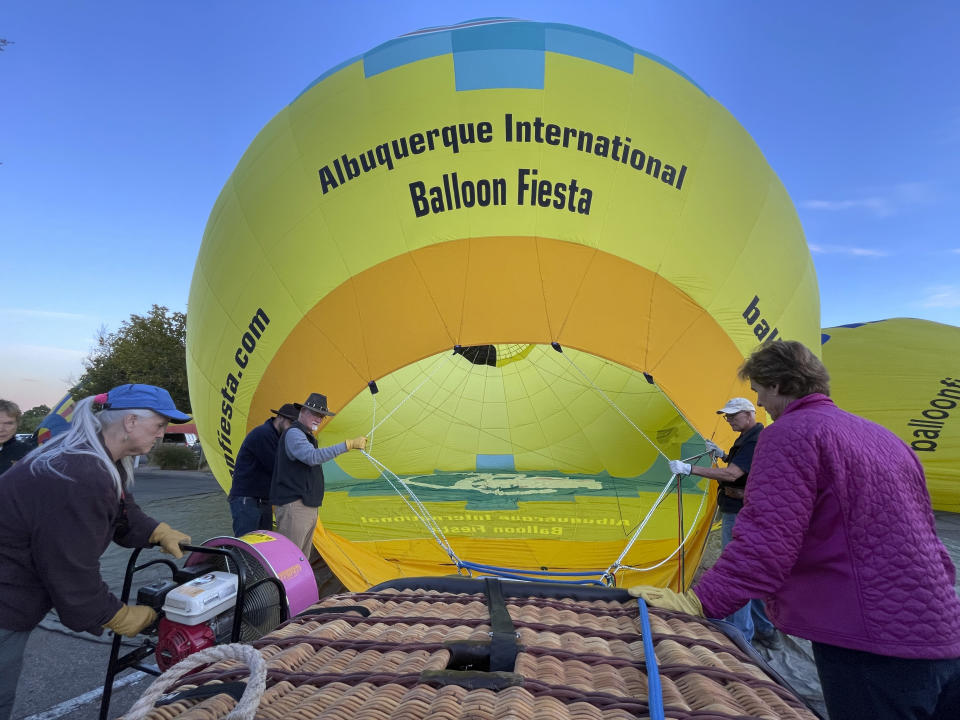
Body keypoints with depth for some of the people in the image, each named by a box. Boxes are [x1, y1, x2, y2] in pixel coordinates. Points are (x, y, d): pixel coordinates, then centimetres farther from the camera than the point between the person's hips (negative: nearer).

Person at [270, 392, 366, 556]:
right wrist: (348, 445, -35)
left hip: (308, 508, 10)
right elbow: (312, 457, -30)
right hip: (294, 507, -10)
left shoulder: (307, 436, 19)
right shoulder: (293, 433, -13)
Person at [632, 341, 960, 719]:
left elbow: (766, 542, -23)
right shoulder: (882, 436, 13)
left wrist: (697, 602, -22)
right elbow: (925, 532, 21)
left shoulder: (790, 433, -14)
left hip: (872, 644, -8)